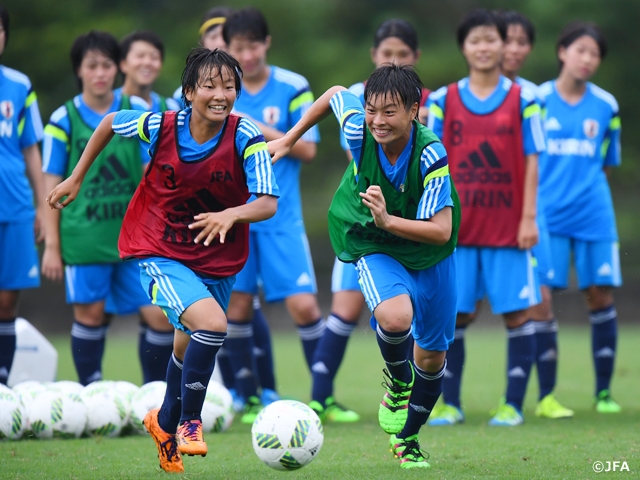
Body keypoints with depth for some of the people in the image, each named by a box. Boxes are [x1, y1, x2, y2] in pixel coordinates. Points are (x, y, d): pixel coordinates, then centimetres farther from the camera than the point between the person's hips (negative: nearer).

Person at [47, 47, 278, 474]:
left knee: (190, 348, 21)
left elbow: (268, 203, -25)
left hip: (217, 261, 3)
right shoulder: (160, 126, -16)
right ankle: (189, 422, -8)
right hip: (160, 255, -3)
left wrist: (232, 215, -45)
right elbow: (110, 122, 4)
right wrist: (76, 178, 11)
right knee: (212, 324, -27)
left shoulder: (247, 138, -18)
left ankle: (166, 423, 50)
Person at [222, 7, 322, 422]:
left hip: (281, 217, -2)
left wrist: (261, 129, -14)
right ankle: (250, 399, 16)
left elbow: (307, 150, -6)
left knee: (304, 305, -10)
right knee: (238, 305, 1)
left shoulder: (293, 88, -2)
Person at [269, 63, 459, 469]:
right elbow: (336, 94, -1)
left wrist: (387, 220, -42)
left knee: (434, 354, 12)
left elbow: (442, 231, -29)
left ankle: (408, 439, 38)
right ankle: (398, 382, 1)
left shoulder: (430, 155, -30)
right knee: (395, 317, -33)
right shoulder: (358, 130, -24)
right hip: (373, 247, -1)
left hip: (428, 249, 1)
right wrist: (290, 139, 7)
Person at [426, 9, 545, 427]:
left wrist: (529, 217, -5)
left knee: (518, 314, -1)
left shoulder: (521, 100, 3)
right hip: (458, 228, 1)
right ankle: (450, 404, 10)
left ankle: (514, 404, 6)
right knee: (453, 316, 1)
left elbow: (532, 160, 1)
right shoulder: (444, 101, 5)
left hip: (508, 227, -1)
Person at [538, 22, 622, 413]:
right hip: (548, 215, -2)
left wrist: (585, 188, 7)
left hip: (594, 215, 2)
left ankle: (604, 391, 11)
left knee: (601, 295, 1)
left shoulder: (606, 106, 6)